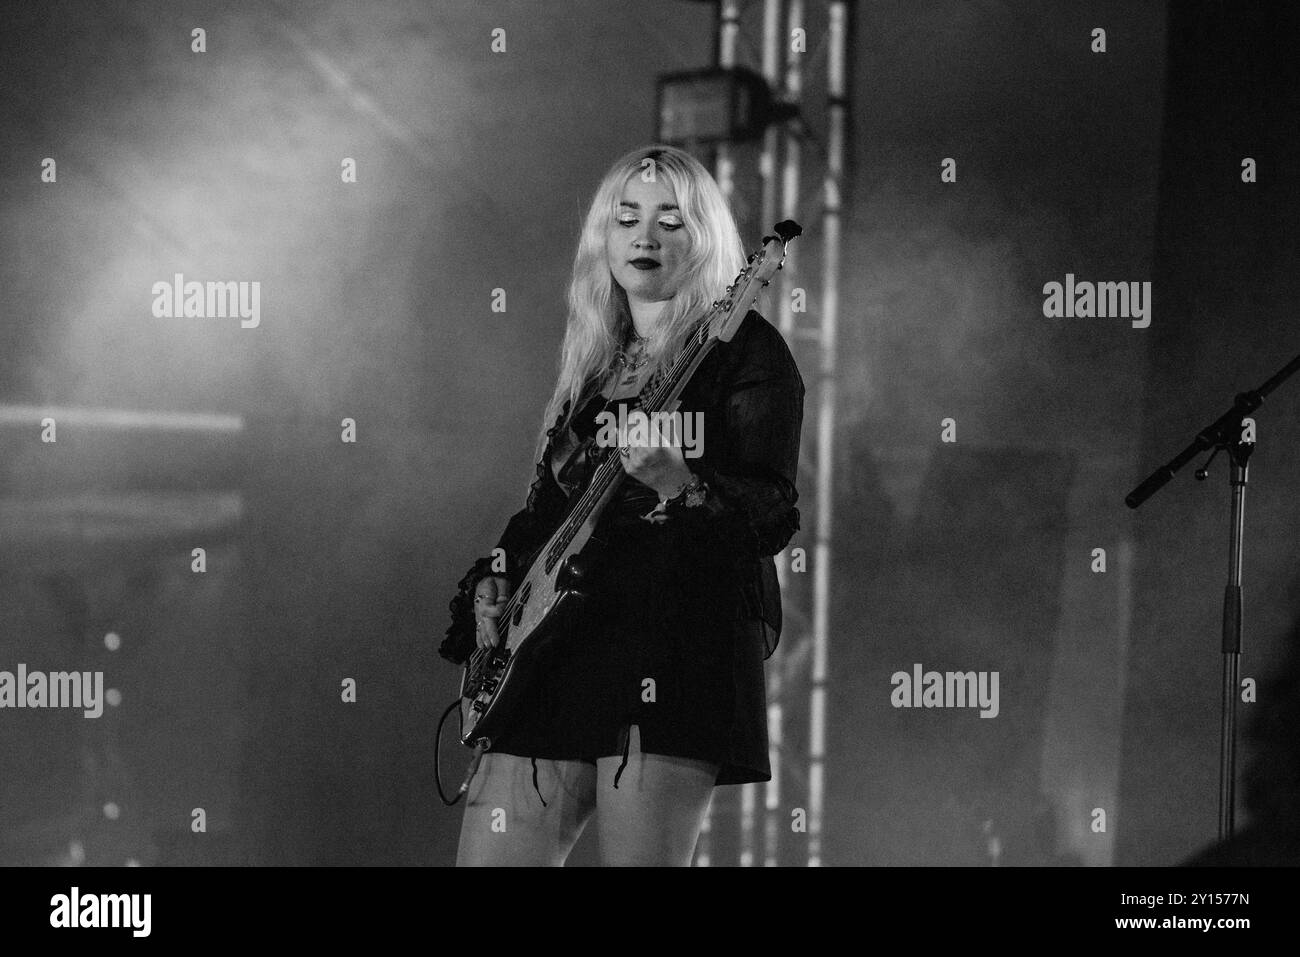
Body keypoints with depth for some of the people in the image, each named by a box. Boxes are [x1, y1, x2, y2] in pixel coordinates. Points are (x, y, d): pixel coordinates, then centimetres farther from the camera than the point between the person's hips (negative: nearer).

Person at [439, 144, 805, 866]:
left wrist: (682, 485, -27)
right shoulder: (592, 364, 21)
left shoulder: (745, 352, 0)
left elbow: (773, 515, -9)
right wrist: (492, 583, 8)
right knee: (491, 857, 2)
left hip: (679, 642, -6)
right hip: (556, 645, 7)